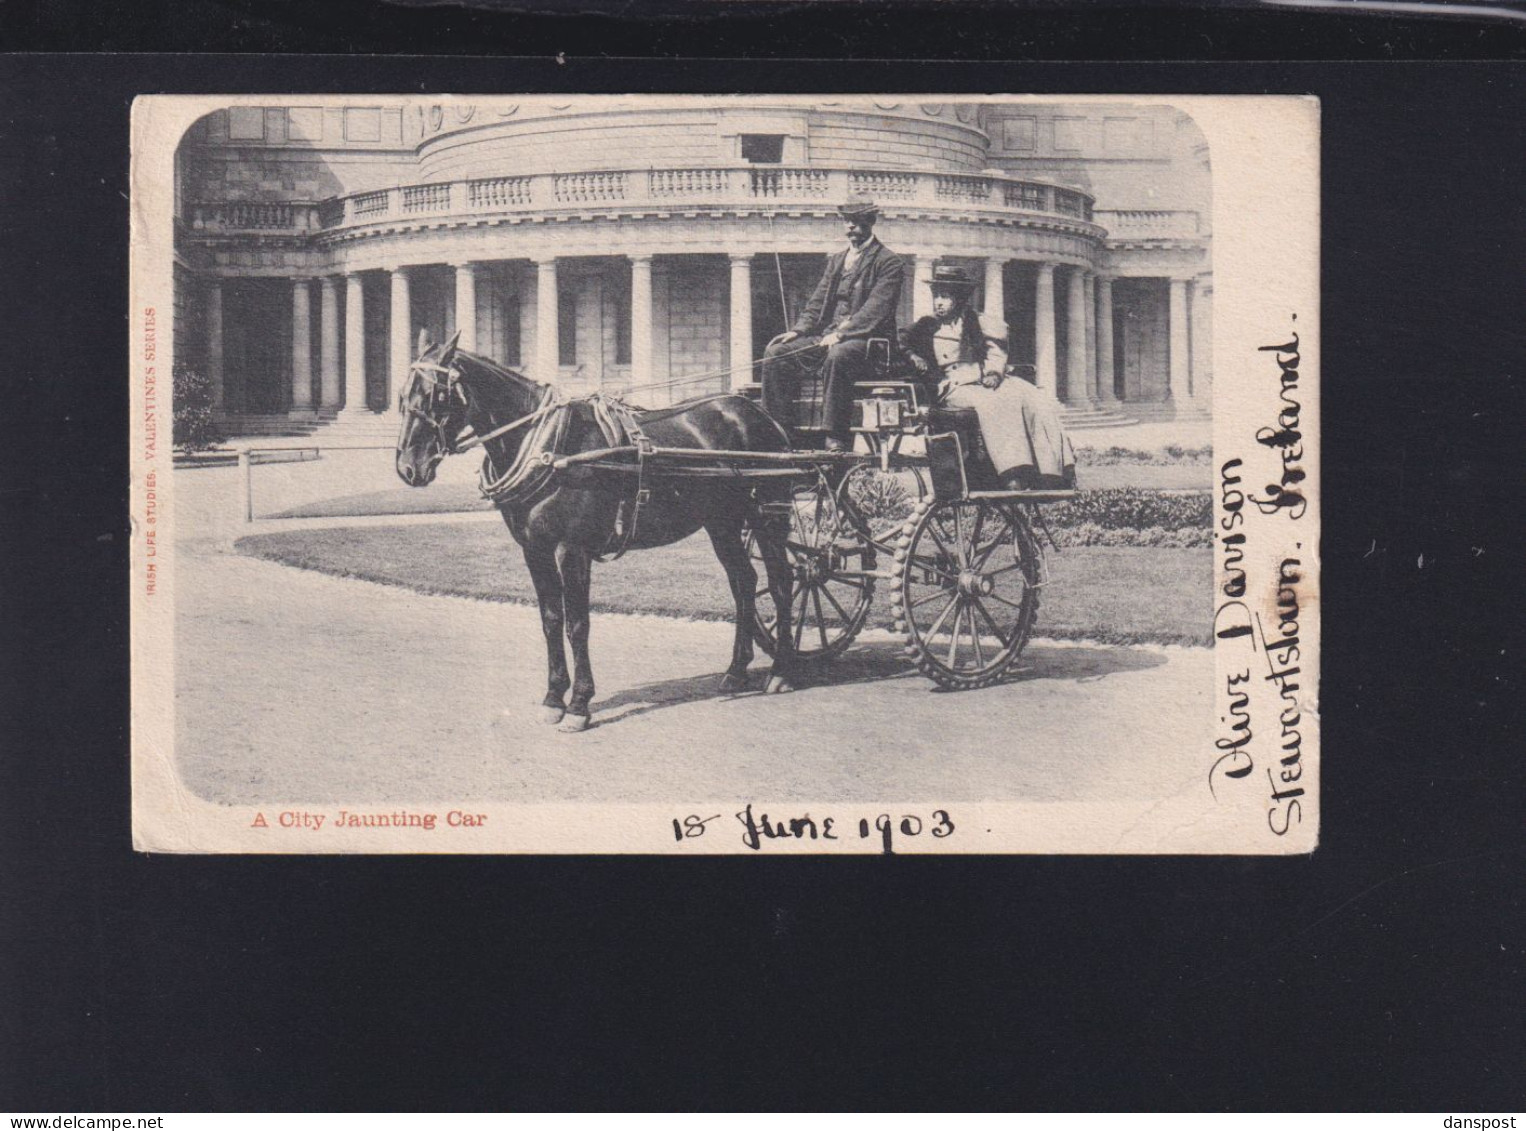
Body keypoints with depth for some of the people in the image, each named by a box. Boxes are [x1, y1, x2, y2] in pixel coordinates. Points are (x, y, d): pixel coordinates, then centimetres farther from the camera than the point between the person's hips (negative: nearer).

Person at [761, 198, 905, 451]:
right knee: (776, 353, -12)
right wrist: (797, 330, -1)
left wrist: (841, 334, -25)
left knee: (837, 356, -40)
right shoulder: (836, 260, 22)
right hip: (828, 337, 7)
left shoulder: (888, 261, -1)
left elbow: (877, 308, -14)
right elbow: (818, 302, 18)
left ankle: (837, 439, -34)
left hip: (868, 340, -7)